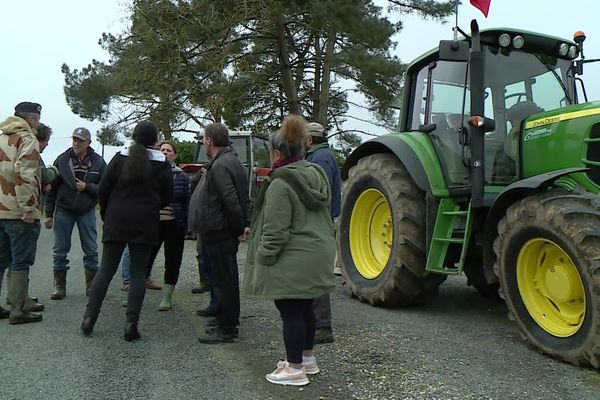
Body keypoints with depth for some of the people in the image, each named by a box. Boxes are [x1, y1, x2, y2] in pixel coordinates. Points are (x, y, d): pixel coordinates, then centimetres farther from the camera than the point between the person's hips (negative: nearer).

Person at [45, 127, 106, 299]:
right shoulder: (61, 160, -4)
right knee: (60, 251, 4)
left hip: (87, 211, 0)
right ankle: (59, 286, 15)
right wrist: (49, 214, -1)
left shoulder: (98, 162, -4)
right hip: (63, 210, 0)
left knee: (91, 251, 5)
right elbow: (52, 188, -1)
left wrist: (87, 187, -20)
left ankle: (91, 285, 17)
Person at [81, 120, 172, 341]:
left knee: (105, 270, 8)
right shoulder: (162, 164, -1)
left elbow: (103, 190, 2)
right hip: (146, 224, -1)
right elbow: (167, 198, 2)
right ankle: (131, 323, -1)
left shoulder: (120, 158, 2)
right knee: (138, 274, 3)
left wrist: (106, 214, 16)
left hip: (116, 221, 1)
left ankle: (89, 317, 7)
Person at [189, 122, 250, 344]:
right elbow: (244, 198, 16)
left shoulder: (220, 166, -18)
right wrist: (245, 224, 11)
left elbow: (231, 201, -24)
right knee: (227, 279, 18)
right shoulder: (232, 161, 16)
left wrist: (239, 227, -14)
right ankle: (229, 324, 29)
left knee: (223, 280, -3)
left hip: (219, 233, -11)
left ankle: (225, 330, 5)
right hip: (225, 232, 11)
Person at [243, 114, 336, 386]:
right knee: (305, 309, 20)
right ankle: (307, 358, 33)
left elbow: (276, 230, -20)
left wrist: (264, 259, -11)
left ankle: (295, 369, 11)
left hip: (293, 261, -9)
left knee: (291, 313, 1)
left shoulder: (281, 183, -18)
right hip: (317, 256, 9)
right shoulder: (316, 175, 10)